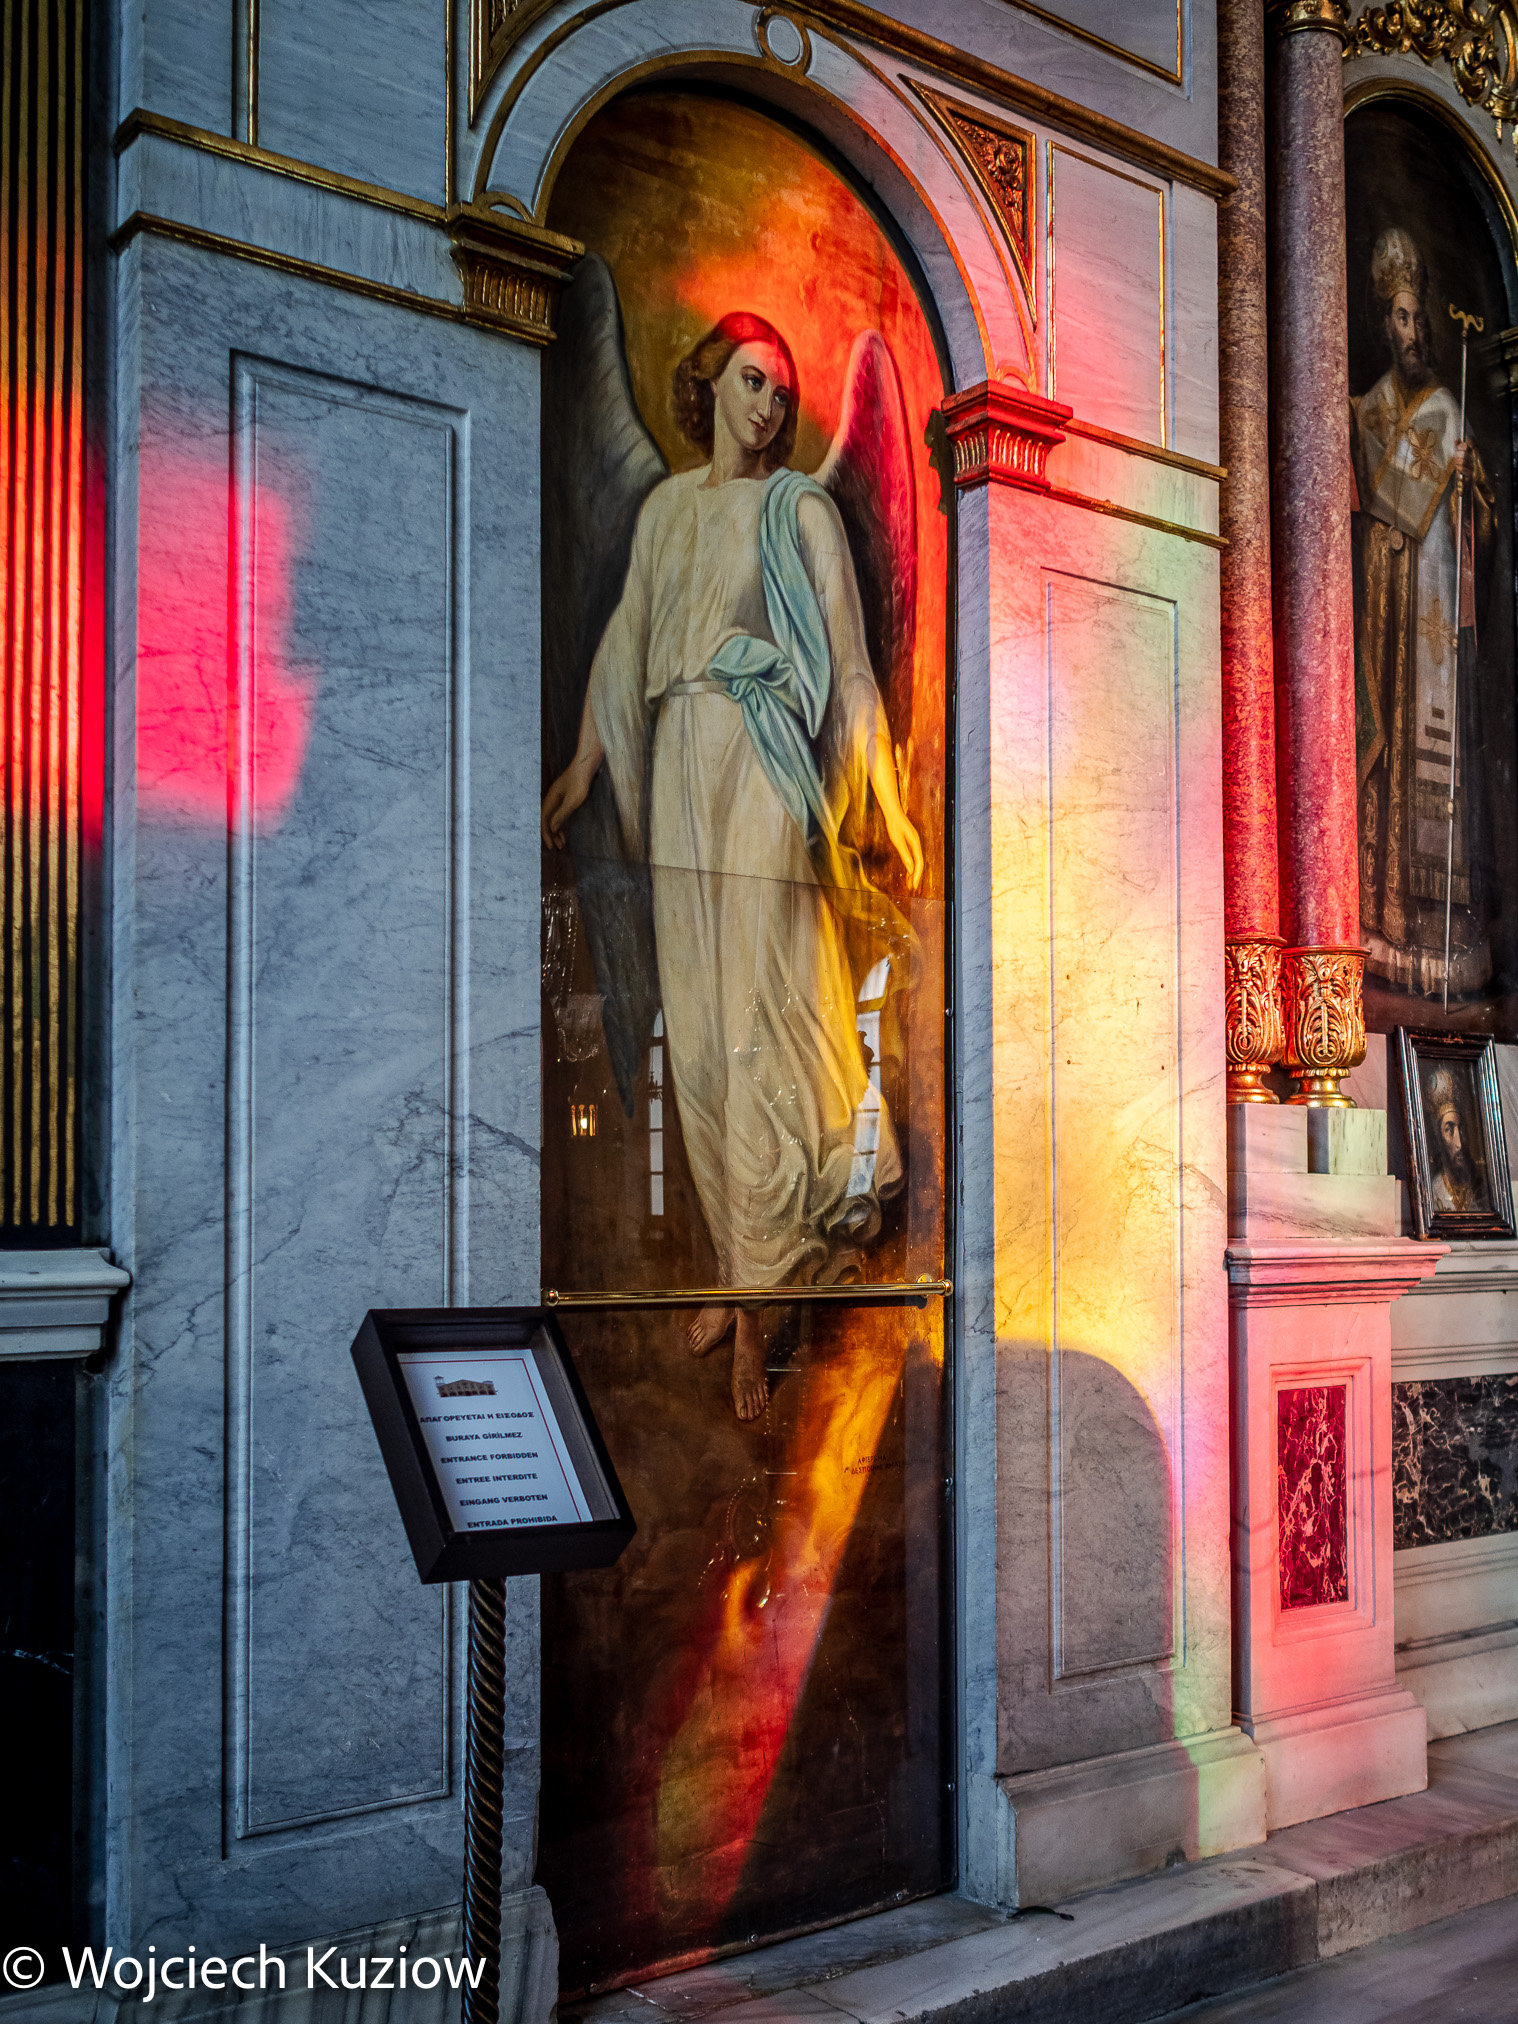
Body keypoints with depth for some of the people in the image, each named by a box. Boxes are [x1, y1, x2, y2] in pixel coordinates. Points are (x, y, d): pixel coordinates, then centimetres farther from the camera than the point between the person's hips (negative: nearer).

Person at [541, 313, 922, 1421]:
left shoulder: (802, 511, 2)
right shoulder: (667, 509, 16)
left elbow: (849, 661, -2)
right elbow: (628, 642, 20)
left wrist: (890, 801, -7)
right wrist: (584, 767, 18)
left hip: (772, 776, -5)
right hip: (683, 775, 5)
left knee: (766, 1026, -9)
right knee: (700, 1034, 5)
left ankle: (756, 1308, -5)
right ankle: (743, 1268, 16)